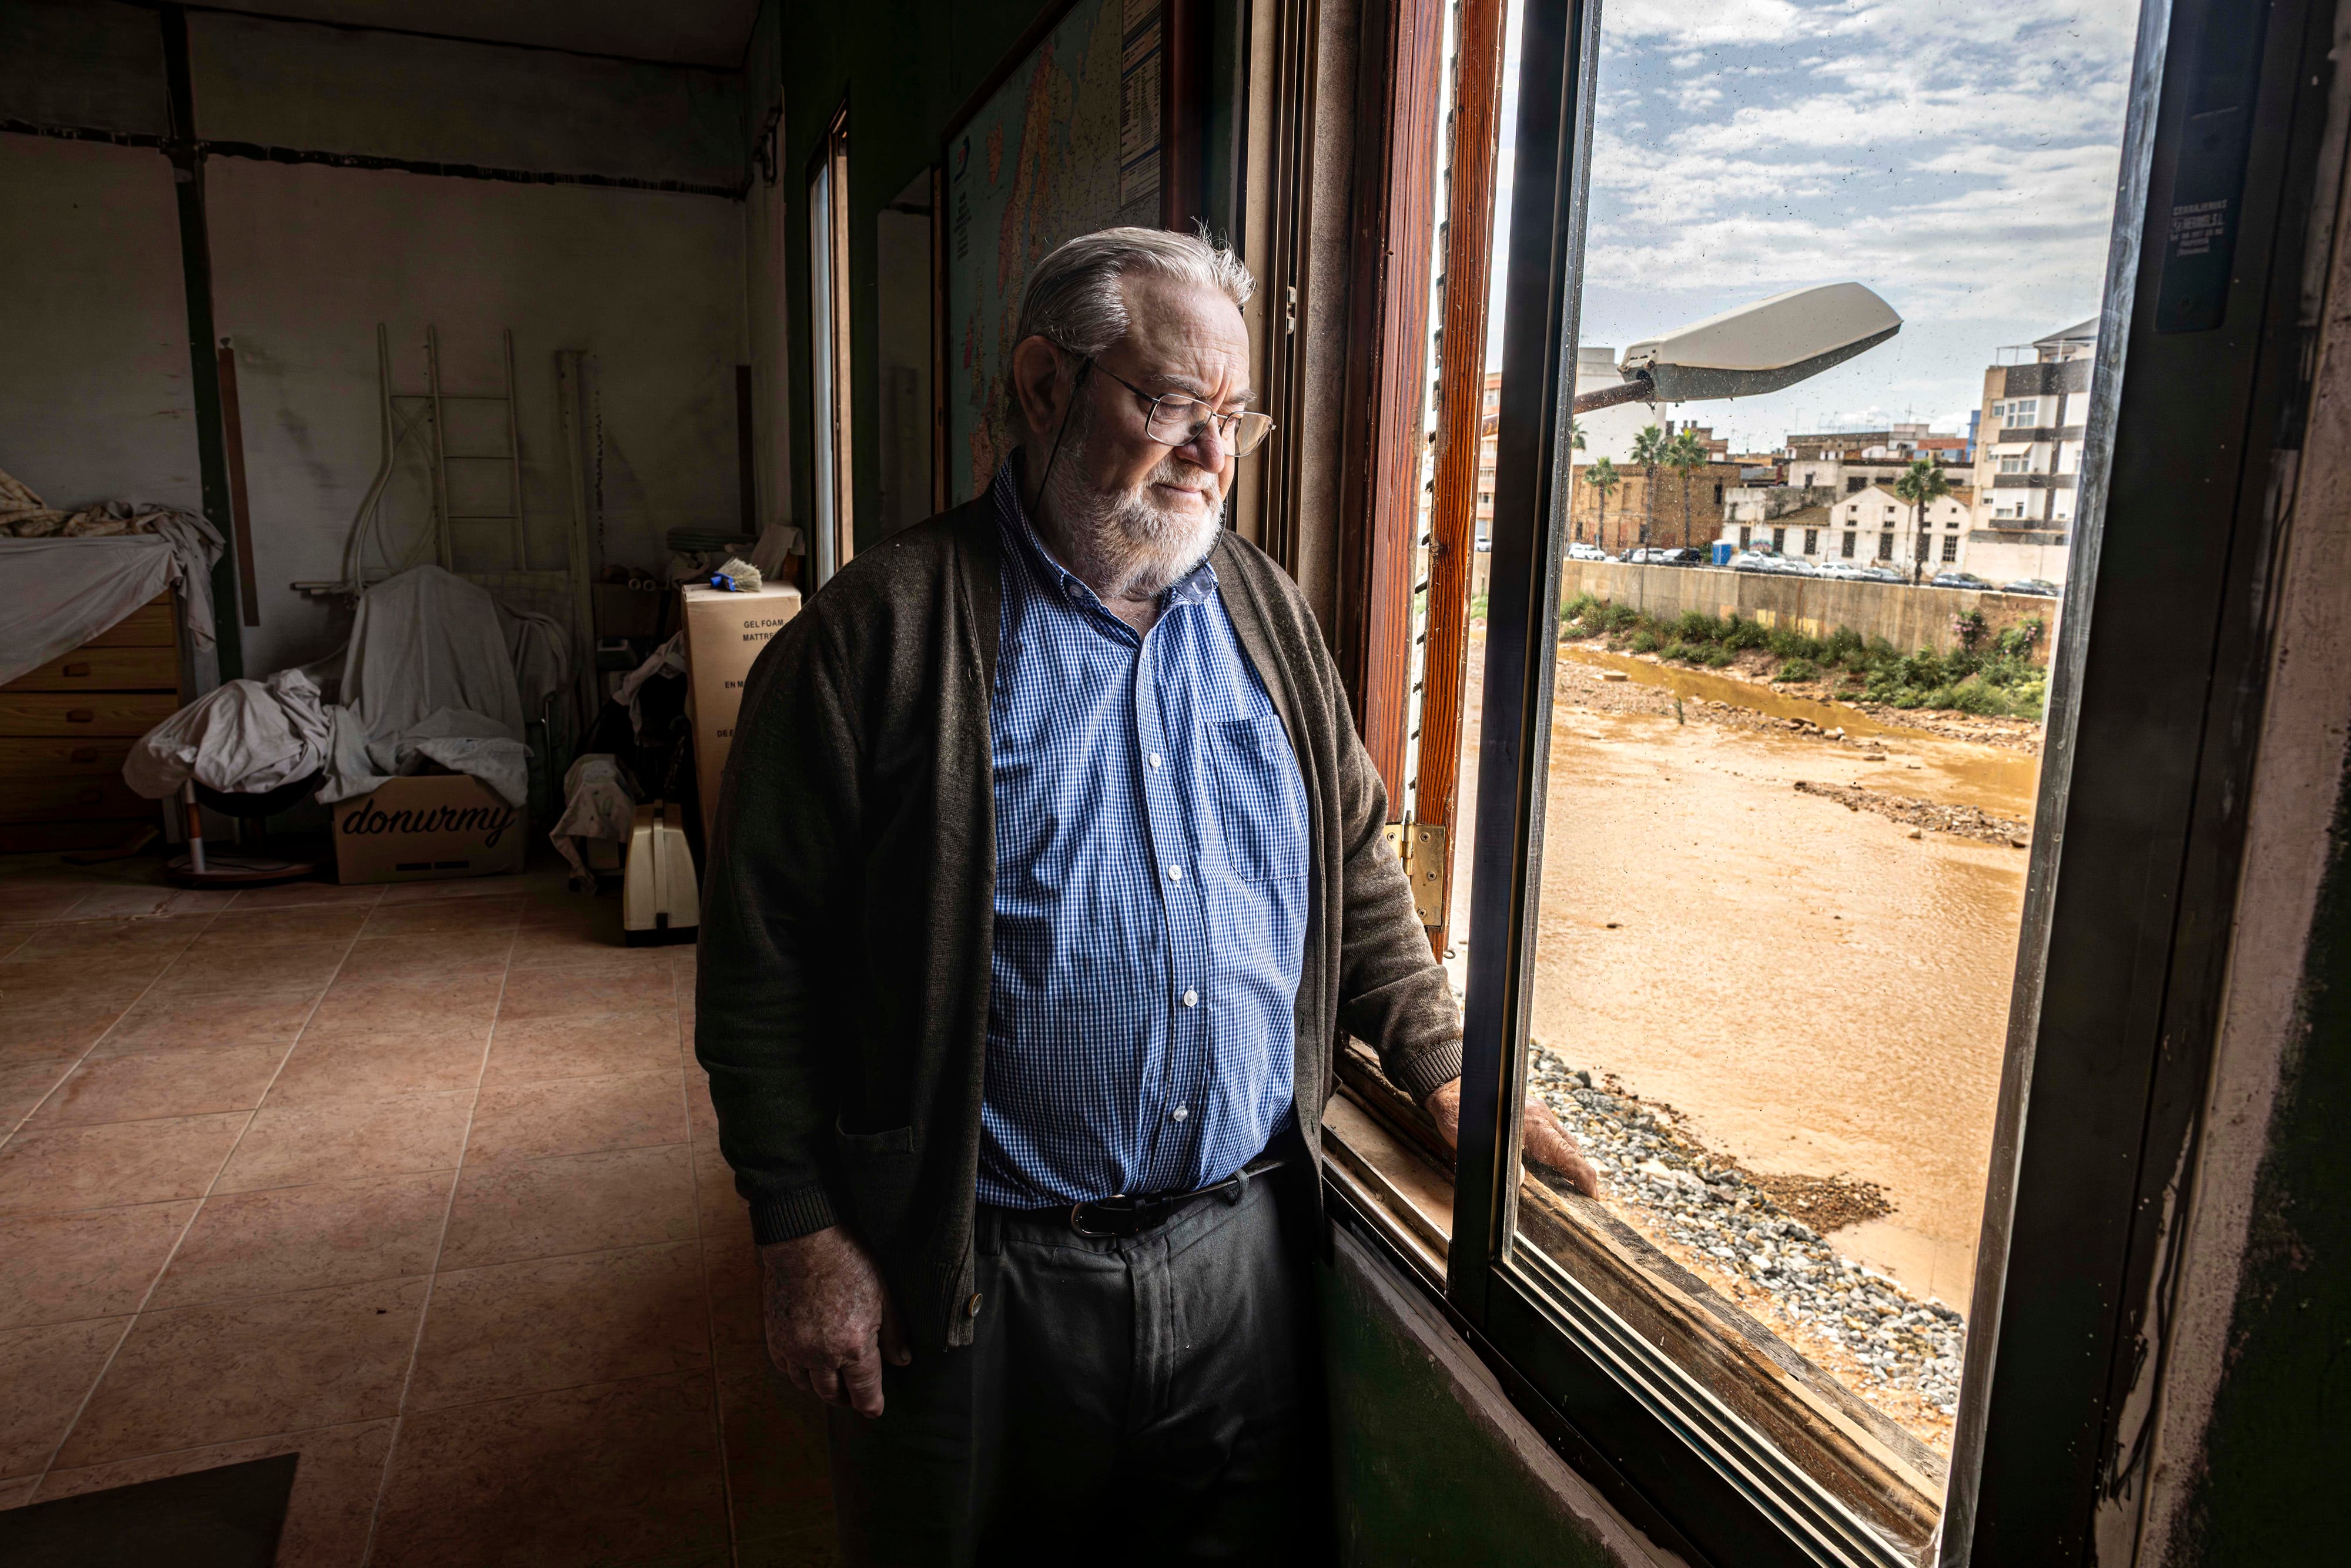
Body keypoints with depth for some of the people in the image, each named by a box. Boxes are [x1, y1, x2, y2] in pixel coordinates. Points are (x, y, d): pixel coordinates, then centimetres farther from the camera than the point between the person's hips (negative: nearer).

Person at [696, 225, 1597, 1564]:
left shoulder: (1269, 613, 5)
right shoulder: (882, 633, -11)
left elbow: (1356, 865, 14)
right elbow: (766, 959, -10)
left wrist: (1444, 1071, 8)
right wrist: (804, 1240, -10)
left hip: (1246, 1250, 4)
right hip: (980, 1285, -3)